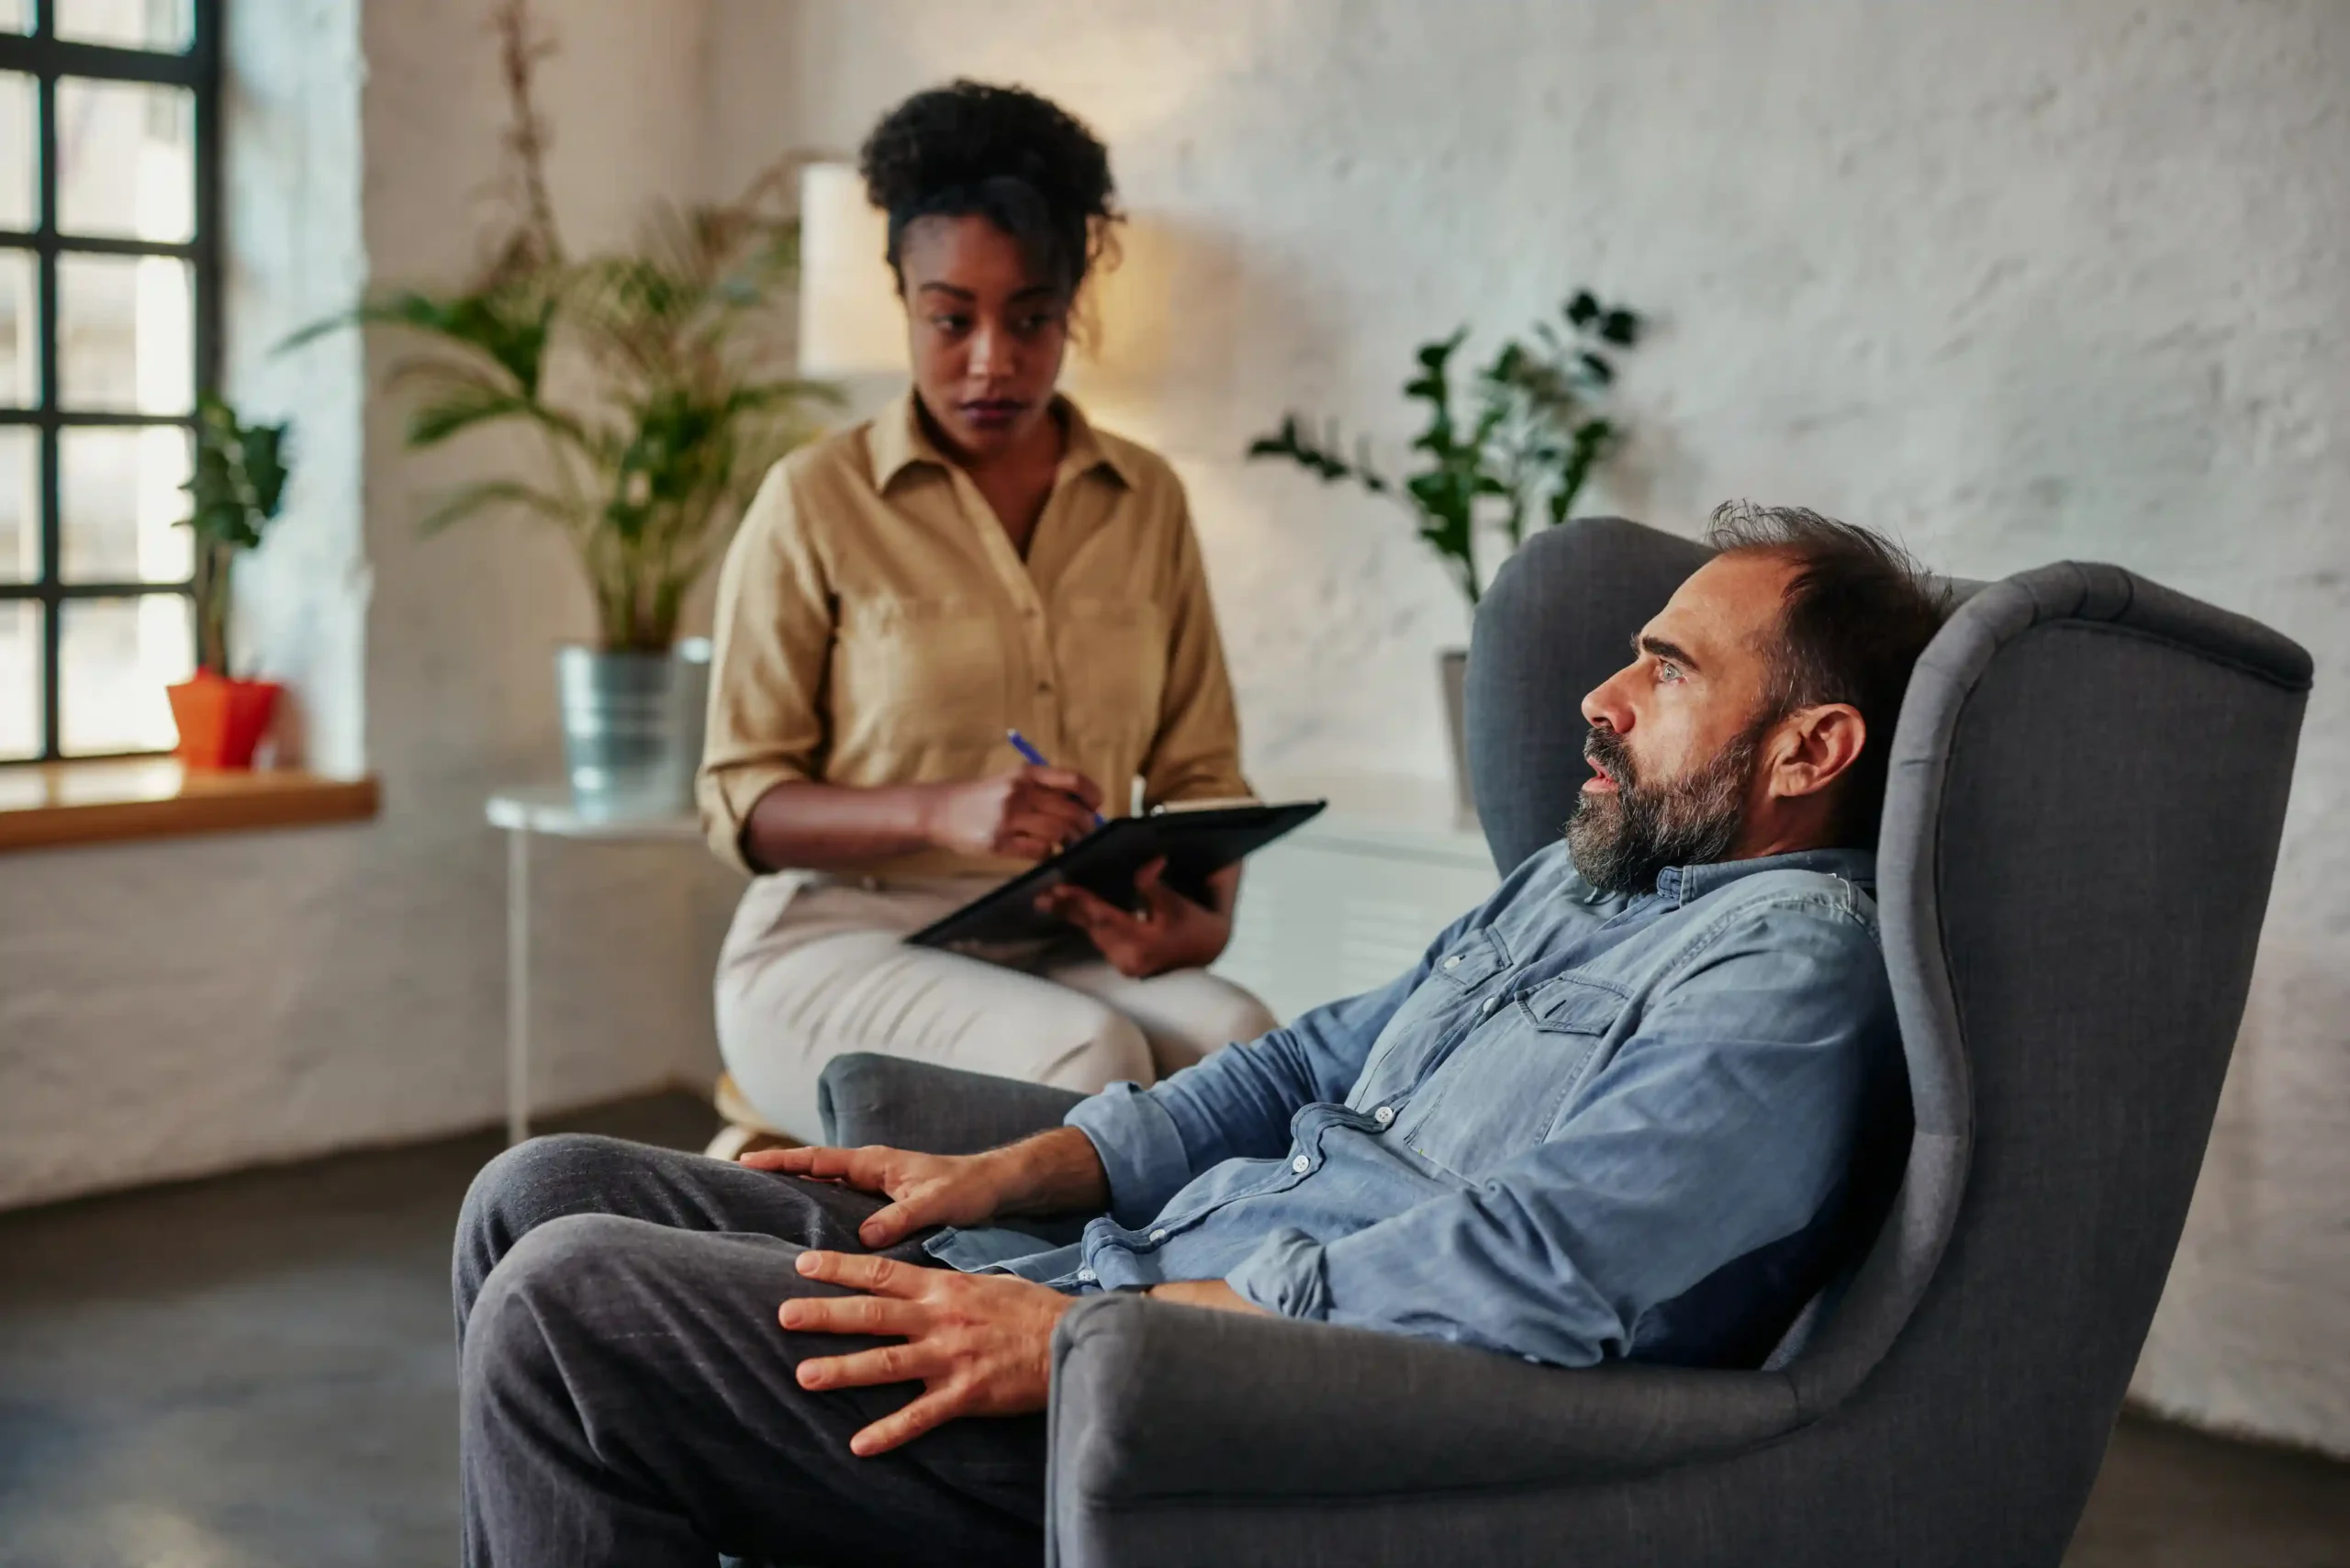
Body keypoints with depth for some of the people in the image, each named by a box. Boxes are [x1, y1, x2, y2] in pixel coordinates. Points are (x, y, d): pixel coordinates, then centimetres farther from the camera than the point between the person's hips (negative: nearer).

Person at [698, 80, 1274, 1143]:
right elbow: (741, 802, -2)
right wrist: (943, 810, -20)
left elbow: (1200, 769, 11)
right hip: (846, 942, -3)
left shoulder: (1145, 500, 11)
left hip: (1063, 954, 3)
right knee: (1085, 1055, -33)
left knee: (1238, 1035, -29)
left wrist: (1204, 914, -12)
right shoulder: (816, 500, -1)